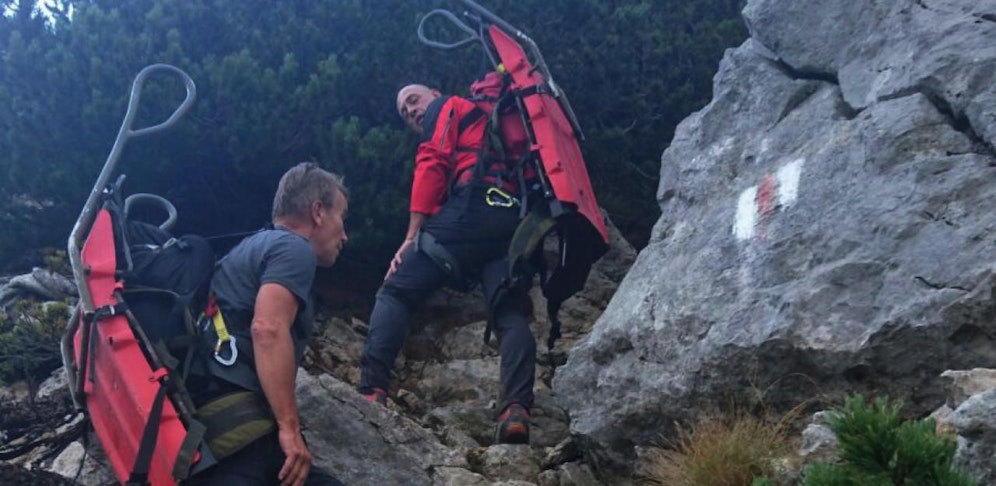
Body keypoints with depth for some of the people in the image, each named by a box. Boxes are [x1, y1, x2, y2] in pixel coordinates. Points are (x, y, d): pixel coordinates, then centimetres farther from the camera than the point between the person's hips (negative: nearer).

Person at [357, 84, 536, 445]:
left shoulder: (446, 109, 21)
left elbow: (432, 166, 1)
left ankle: (371, 393, -15)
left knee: (396, 293, -1)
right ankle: (516, 409, -25)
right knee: (511, 315, -2)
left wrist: (412, 236, -5)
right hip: (516, 222, 6)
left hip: (471, 211, -6)